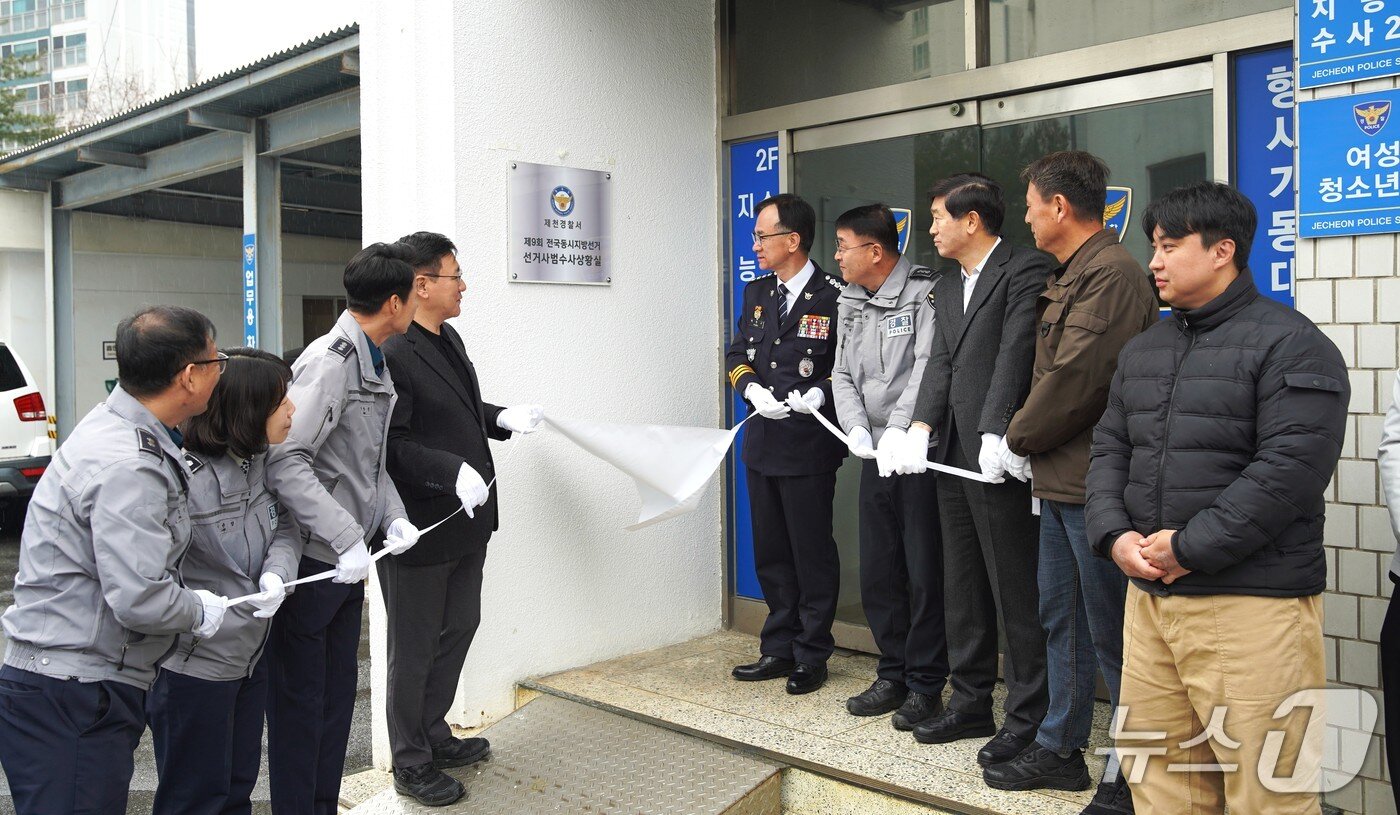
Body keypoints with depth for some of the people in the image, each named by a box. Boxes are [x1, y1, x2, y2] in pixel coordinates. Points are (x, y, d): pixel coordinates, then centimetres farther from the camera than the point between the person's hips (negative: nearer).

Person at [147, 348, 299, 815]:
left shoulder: (260, 461, 0)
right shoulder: (183, 475, -25)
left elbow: (287, 528, 2)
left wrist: (277, 572, -16)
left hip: (251, 655, 8)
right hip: (194, 667, -8)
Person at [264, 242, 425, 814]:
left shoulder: (374, 364, 11)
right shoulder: (330, 361, -19)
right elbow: (286, 462, -27)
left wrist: (393, 516, 0)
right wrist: (347, 539, -30)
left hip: (349, 560, 9)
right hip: (314, 560, -9)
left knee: (338, 694, 18)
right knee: (301, 701, 5)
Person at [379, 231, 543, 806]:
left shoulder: (448, 338, 9)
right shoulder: (391, 353, -22)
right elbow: (390, 443, -25)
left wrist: (501, 419, 5)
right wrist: (452, 472, -33)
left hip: (465, 520, 10)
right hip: (420, 527, -10)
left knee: (458, 631, 23)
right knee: (415, 648, 8)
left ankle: (433, 735, 42)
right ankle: (411, 763, 26)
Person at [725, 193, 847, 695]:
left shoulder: (834, 296, -10)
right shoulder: (757, 293, 11)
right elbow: (737, 355, 13)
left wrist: (819, 392, -22)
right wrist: (751, 389, -6)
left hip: (809, 445, -7)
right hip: (762, 442, 7)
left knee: (812, 554, 5)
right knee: (770, 554, 15)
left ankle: (811, 657, 18)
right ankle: (779, 649, 27)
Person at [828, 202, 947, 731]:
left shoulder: (925, 292, -9)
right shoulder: (851, 304, 14)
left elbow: (929, 367, -18)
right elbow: (843, 376, 12)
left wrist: (900, 430, -24)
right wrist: (856, 428, -4)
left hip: (921, 451, -7)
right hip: (876, 456, 7)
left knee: (925, 574, 0)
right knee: (878, 575, 12)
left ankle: (926, 685, 14)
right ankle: (893, 675, 26)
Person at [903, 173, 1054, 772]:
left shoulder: (1025, 270, -7)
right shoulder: (946, 289, 19)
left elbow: (1015, 353, -18)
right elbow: (940, 365, 10)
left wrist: (996, 432, -25)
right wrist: (921, 426, -4)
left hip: (999, 462, -9)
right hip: (953, 456, 9)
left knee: (1016, 592, 0)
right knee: (963, 590, 15)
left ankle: (1027, 718, 11)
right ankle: (970, 704, 27)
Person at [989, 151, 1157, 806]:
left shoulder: (1111, 275, -16)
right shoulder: (1070, 276, 16)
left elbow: (1076, 379, -21)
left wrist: (1019, 438, -8)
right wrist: (1027, 441, 7)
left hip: (1094, 484, -10)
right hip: (1060, 481, 10)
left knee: (1111, 634, 0)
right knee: (1060, 621, 17)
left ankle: (1133, 776, 14)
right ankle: (1060, 749, 31)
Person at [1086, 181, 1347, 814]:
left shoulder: (1291, 346, -7)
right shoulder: (1142, 349, 16)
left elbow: (1290, 469, -16)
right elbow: (1109, 448, 15)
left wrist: (1189, 548, -16)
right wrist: (1114, 534, -2)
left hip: (1252, 601, -7)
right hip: (1148, 596, 7)